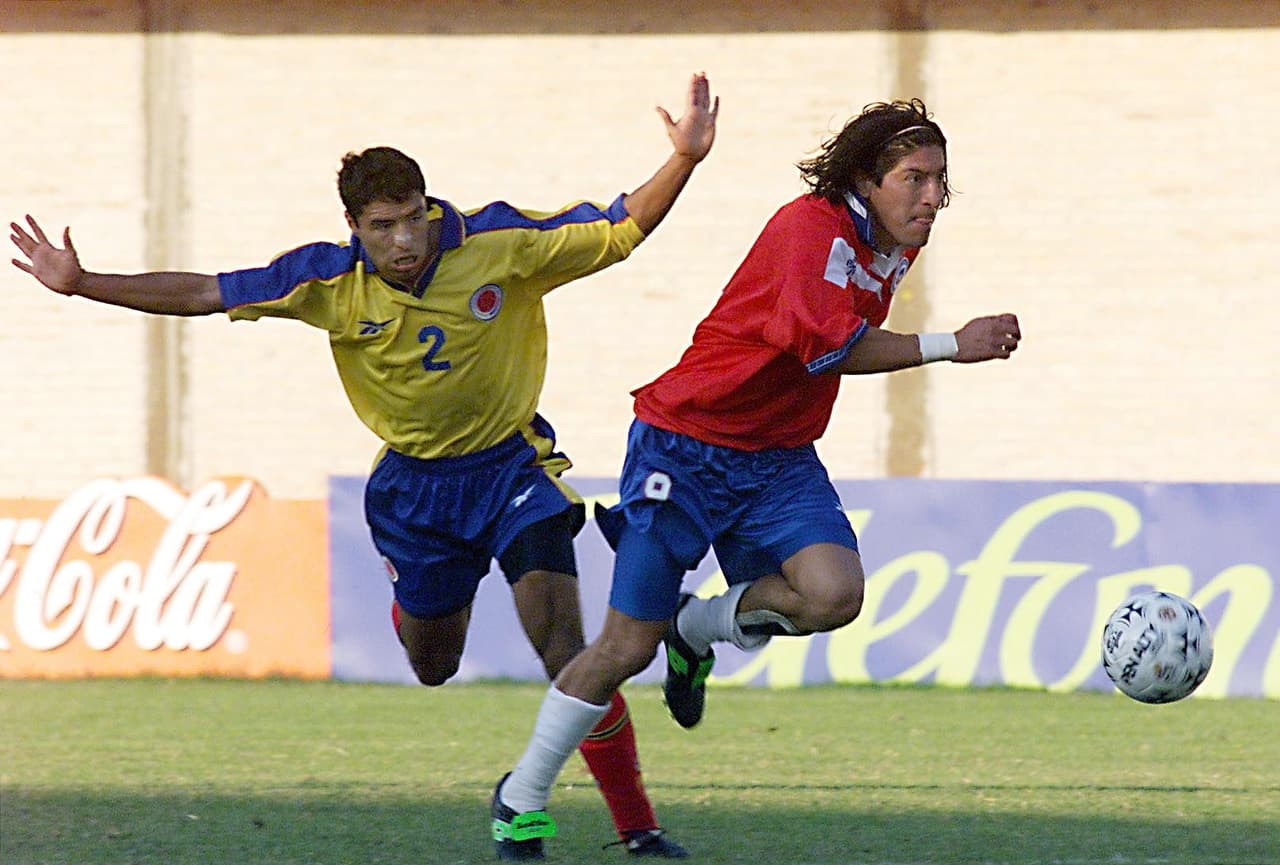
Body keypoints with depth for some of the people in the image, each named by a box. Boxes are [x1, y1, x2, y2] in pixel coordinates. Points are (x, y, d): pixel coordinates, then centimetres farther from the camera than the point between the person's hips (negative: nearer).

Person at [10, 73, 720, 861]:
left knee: (562, 645, -19)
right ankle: (413, 594, 57)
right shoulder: (330, 281, -15)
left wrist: (685, 159, -28)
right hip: (416, 483, 3)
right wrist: (81, 285, -12)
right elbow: (206, 294, -8)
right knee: (433, 668, 17)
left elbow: (622, 229, -13)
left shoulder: (501, 243, -20)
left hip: (511, 464, -3)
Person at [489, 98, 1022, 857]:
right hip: (687, 444, -7)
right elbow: (826, 345, -32)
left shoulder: (894, 248, 5)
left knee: (834, 595, -21)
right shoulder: (811, 227, -21)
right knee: (628, 646, -3)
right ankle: (522, 796, 18)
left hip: (779, 460, 7)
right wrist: (951, 347, -32)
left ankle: (702, 629, 10)